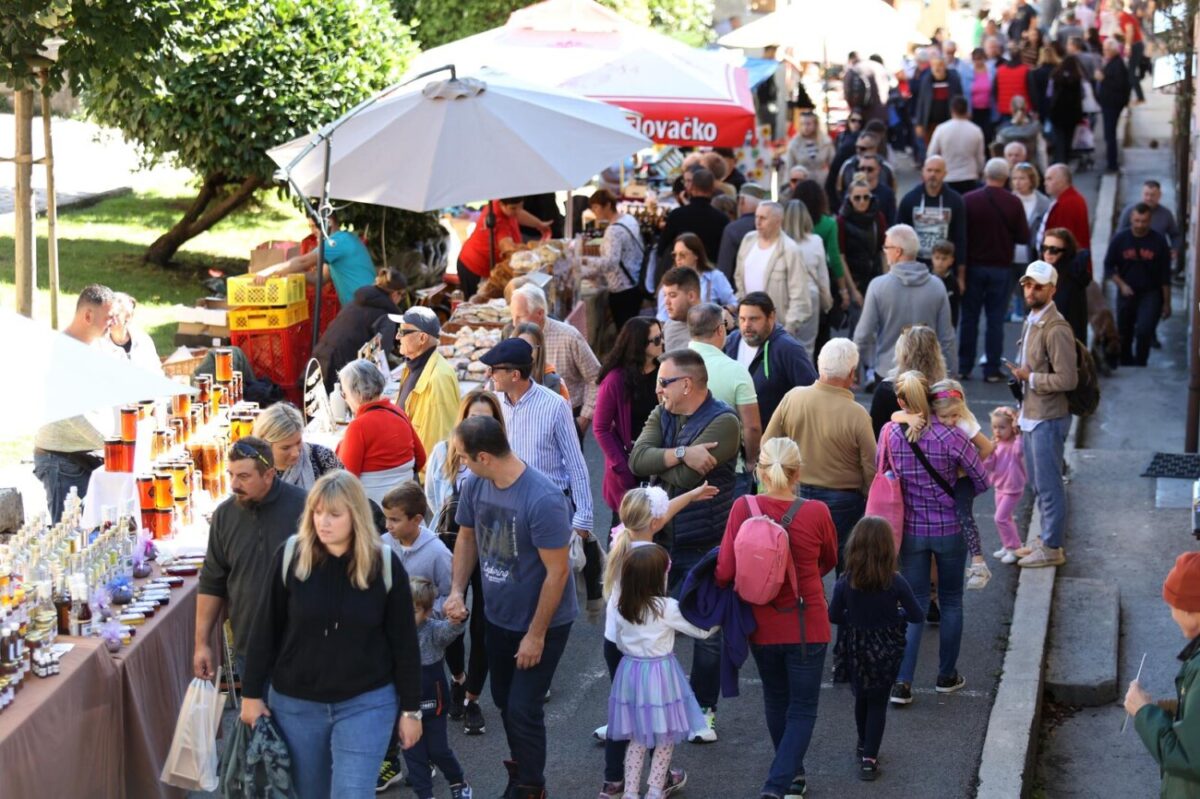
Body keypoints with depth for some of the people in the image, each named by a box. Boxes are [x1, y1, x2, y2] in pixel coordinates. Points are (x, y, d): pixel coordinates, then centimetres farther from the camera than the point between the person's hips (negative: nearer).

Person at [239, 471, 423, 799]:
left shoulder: (385, 564, -8)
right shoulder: (289, 556, -8)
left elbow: (404, 642, -2)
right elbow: (265, 630, -1)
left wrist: (410, 708, -1)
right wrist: (252, 693, 0)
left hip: (366, 703, -2)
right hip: (296, 702, 2)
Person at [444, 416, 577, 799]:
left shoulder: (543, 500, -30)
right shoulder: (475, 485, -10)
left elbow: (557, 571, -24)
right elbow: (467, 537, 7)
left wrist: (536, 634, -19)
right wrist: (457, 591, -7)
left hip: (542, 622, -7)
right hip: (499, 615, 7)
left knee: (523, 708, -2)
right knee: (504, 700, 20)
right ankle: (522, 768, 43)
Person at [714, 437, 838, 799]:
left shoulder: (743, 508, -15)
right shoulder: (816, 513, -15)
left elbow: (725, 571, -15)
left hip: (762, 626, 2)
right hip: (807, 626, -2)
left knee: (775, 700, 24)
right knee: (802, 709, 9)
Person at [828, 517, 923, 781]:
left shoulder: (845, 583, -16)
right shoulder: (895, 583, -18)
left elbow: (834, 616, -5)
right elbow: (917, 616, -8)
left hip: (855, 650, 2)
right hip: (885, 651, -2)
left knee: (861, 698, 23)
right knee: (878, 702, 9)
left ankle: (864, 747, 40)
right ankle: (869, 759, 1)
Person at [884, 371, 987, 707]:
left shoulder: (889, 434, -11)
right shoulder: (951, 436, -16)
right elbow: (981, 481, -10)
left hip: (910, 531, 1)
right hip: (950, 528, -1)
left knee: (914, 605, 9)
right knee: (951, 602, 17)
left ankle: (902, 682, -1)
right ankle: (947, 676, 27)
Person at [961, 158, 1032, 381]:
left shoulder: (969, 200, -7)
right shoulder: (1014, 203, -7)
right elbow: (1023, 237, -4)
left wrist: (960, 270, -2)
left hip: (973, 266, 0)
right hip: (1000, 269, 0)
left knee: (969, 318, 9)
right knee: (995, 321, 4)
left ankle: (964, 368, 11)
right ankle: (992, 370, 3)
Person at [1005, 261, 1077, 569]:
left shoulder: (1055, 329, -20)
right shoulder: (1031, 322, 11)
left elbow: (1067, 379, -23)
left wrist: (1029, 377, -16)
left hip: (1048, 419, -10)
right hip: (1031, 416, 10)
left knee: (1048, 485, -1)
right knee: (1038, 484, 18)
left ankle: (1052, 548, 7)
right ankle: (1045, 539, 28)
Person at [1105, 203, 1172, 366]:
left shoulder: (1159, 241, -7)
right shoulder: (1120, 239, -4)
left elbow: (1165, 276, -2)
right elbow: (1109, 266, 4)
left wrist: (1166, 303, 0)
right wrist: (1122, 285, -11)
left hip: (1151, 293, -2)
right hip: (1126, 293, 2)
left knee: (1144, 331, -21)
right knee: (1124, 335, 10)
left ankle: (1140, 365, -5)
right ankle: (1126, 365, 29)